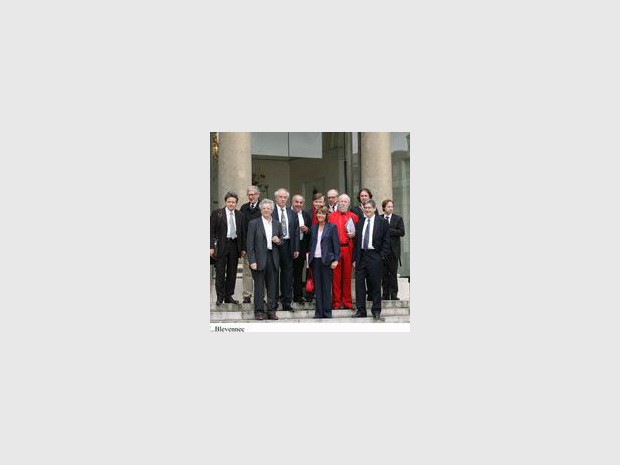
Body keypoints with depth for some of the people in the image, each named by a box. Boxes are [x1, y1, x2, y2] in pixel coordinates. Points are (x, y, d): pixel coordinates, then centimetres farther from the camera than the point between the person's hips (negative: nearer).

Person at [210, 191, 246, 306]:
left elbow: (243, 232, 11)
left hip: (235, 245, 3)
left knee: (232, 272, 7)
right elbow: (212, 231, -3)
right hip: (221, 245, -3)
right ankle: (220, 297, 7)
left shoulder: (240, 215, 8)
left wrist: (243, 248, 5)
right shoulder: (217, 213, -1)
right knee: (220, 272, 0)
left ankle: (229, 296, 16)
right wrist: (212, 247, -10)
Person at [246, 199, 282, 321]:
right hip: (259, 259, -4)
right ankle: (259, 312, 6)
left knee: (273, 287, 5)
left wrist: (279, 241, -3)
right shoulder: (254, 223, 1)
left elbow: (282, 242, 21)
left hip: (273, 259, 4)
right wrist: (252, 261, -11)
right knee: (259, 287, 0)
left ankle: (272, 311, 13)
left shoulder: (277, 225, 13)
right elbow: (250, 244, -4)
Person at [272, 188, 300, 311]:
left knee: (288, 273, 6)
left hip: (287, 245, 4)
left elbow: (296, 232, 10)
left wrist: (296, 249, 5)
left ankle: (287, 302, 11)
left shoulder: (292, 213, 12)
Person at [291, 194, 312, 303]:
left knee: (299, 272, 9)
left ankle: (298, 296, 16)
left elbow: (311, 232, 13)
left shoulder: (307, 215, 11)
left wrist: (307, 230, -7)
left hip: (301, 246, 4)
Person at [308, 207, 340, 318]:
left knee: (326, 287, -1)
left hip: (326, 260, -4)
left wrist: (336, 260, -9)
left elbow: (336, 244, -2)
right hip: (315, 259, 4)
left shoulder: (332, 227, 0)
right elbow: (311, 244, 16)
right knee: (317, 287, 5)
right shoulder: (313, 228, 13)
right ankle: (319, 312, 9)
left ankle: (327, 312, 5)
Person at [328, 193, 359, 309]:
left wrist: (353, 235, -6)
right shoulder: (331, 216, 8)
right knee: (336, 276, -1)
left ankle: (347, 302, 11)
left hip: (348, 249, 1)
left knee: (347, 275, 3)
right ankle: (336, 302, 4)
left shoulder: (353, 216, 11)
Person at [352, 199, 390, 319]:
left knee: (375, 284, 3)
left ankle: (376, 310, 13)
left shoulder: (382, 222, 0)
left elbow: (386, 241, -1)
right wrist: (355, 258, 6)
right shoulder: (360, 222, 11)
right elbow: (357, 241, 12)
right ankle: (360, 310, 9)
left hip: (374, 256, -4)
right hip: (361, 255, 4)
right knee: (359, 284, 2)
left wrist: (382, 256, -8)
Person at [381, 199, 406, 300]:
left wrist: (389, 231, -11)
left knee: (393, 274, 2)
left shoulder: (398, 219, 6)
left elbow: (402, 232, -6)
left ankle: (394, 294, 6)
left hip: (393, 250, -1)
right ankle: (385, 295, 11)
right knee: (384, 274, 5)